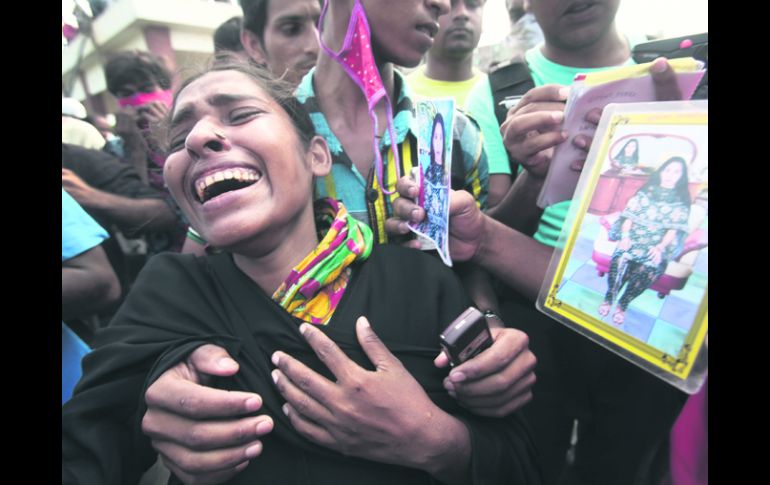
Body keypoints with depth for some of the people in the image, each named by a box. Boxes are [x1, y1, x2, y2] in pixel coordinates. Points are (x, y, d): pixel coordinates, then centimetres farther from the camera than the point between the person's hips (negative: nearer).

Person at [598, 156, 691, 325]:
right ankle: (609, 298, -15)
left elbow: (674, 229, 2)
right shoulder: (646, 192, 13)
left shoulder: (681, 202, 11)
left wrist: (660, 247, -13)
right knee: (621, 260, -33)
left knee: (648, 270, -33)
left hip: (658, 245, 0)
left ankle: (623, 304, -15)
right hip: (633, 238, 1)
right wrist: (625, 236, -11)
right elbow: (629, 216, 6)